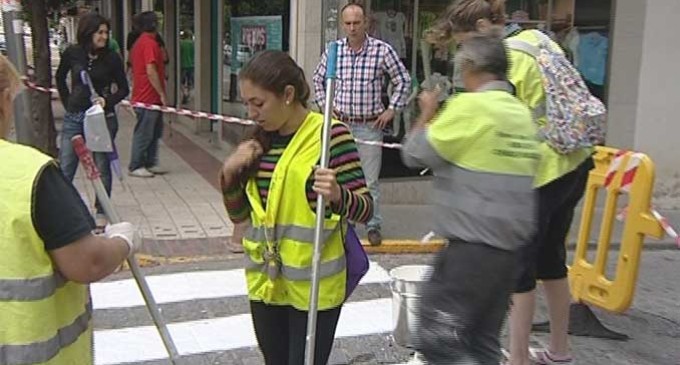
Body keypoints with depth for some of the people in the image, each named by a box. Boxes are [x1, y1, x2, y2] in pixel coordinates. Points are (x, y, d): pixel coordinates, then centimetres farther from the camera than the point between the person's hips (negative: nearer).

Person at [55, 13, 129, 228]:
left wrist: (108, 101, -16)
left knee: (102, 167, 7)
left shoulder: (111, 58, -6)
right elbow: (60, 78, 16)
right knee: (65, 169, 5)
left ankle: (101, 212, 19)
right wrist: (67, 103, 9)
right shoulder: (72, 54, -2)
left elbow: (124, 89, 1)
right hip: (74, 118, 2)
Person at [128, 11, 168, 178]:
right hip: (149, 97, -10)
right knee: (144, 133, -2)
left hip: (141, 95, 10)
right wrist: (162, 94, -18)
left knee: (154, 132, 15)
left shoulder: (138, 42, 14)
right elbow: (151, 71, -22)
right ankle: (135, 166, 5)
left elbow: (133, 66, 22)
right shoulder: (150, 43, -16)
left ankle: (150, 163, 21)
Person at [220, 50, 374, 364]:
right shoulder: (262, 140, 4)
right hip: (265, 283, 6)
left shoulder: (330, 134, -13)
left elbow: (365, 209, -15)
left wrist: (337, 194, -35)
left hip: (313, 287, -6)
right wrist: (230, 174, -8)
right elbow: (239, 215, 9)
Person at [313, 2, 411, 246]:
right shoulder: (333, 50, 2)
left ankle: (374, 226, 17)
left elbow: (403, 81, 4)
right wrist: (324, 106, 10)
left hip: (370, 126, -2)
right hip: (340, 123, 3)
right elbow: (318, 79, 18)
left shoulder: (382, 50, -5)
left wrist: (391, 109, -1)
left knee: (370, 180, 3)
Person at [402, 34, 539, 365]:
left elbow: (414, 153, -8)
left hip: (473, 246, -8)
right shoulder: (522, 113, 11)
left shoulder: (471, 105, -13)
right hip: (510, 244, 9)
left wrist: (427, 112, 10)